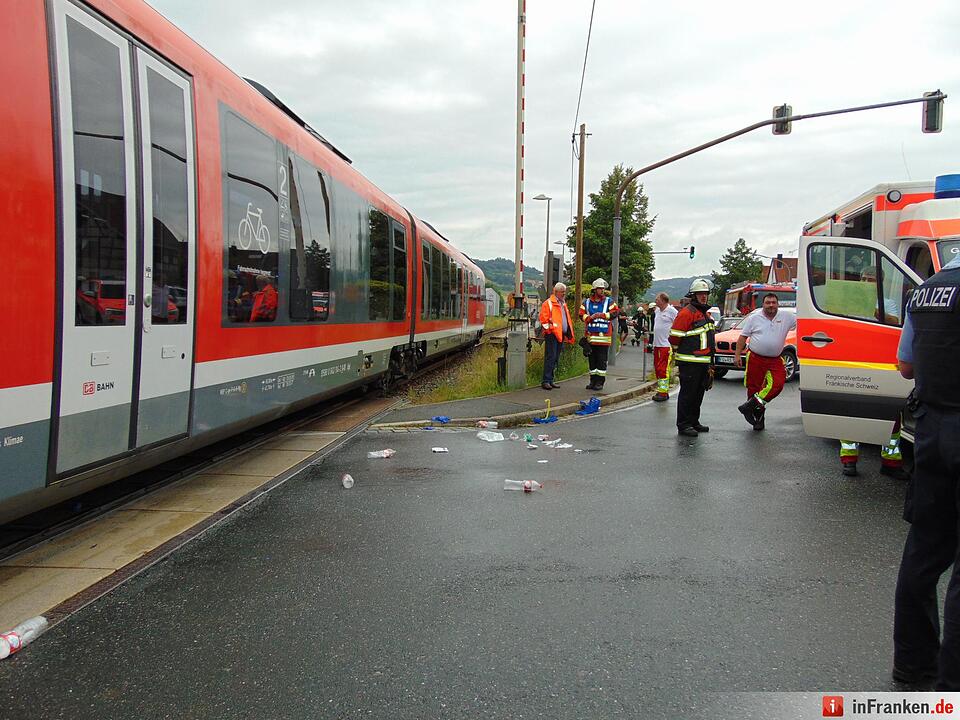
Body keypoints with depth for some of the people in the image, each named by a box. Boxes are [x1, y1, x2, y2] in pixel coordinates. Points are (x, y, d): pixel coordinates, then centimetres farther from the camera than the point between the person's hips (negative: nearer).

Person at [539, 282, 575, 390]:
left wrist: (568, 333, 17)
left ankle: (550, 380, 14)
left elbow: (567, 319, 26)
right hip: (552, 334, -8)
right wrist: (548, 329, -13)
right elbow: (543, 319, -11)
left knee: (555, 358, 9)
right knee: (550, 357, -12)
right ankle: (546, 381, -12)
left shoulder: (563, 303, 21)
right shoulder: (548, 303, -5)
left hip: (561, 335, 8)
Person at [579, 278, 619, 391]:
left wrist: (602, 315, -13)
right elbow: (581, 315, 3)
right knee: (592, 359, 9)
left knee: (602, 359, -2)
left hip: (604, 335, -3)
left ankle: (600, 382, 3)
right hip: (591, 335, 3)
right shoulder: (587, 302, 9)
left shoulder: (609, 302, 4)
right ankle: (593, 381, 18)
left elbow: (614, 313, -5)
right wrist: (590, 317, -15)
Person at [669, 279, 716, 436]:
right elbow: (674, 336, -14)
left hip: (703, 362, 9)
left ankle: (694, 422, 25)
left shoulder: (705, 314, 19)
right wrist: (681, 352, 2)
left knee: (698, 394, 15)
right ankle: (683, 425, 0)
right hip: (689, 362, -9)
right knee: (688, 394, -5)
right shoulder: (686, 312, -12)